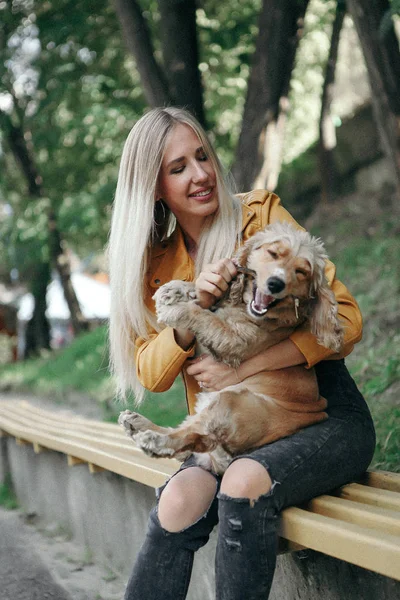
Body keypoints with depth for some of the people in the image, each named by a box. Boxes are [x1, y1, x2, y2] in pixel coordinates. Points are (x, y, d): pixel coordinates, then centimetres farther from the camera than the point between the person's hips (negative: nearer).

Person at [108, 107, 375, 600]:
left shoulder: (262, 215, -3)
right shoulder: (158, 265, 10)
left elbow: (345, 319, -10)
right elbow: (150, 373, 2)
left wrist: (242, 370, -18)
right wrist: (193, 308, -17)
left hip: (324, 415, -3)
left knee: (244, 481, -33)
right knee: (181, 499, -28)